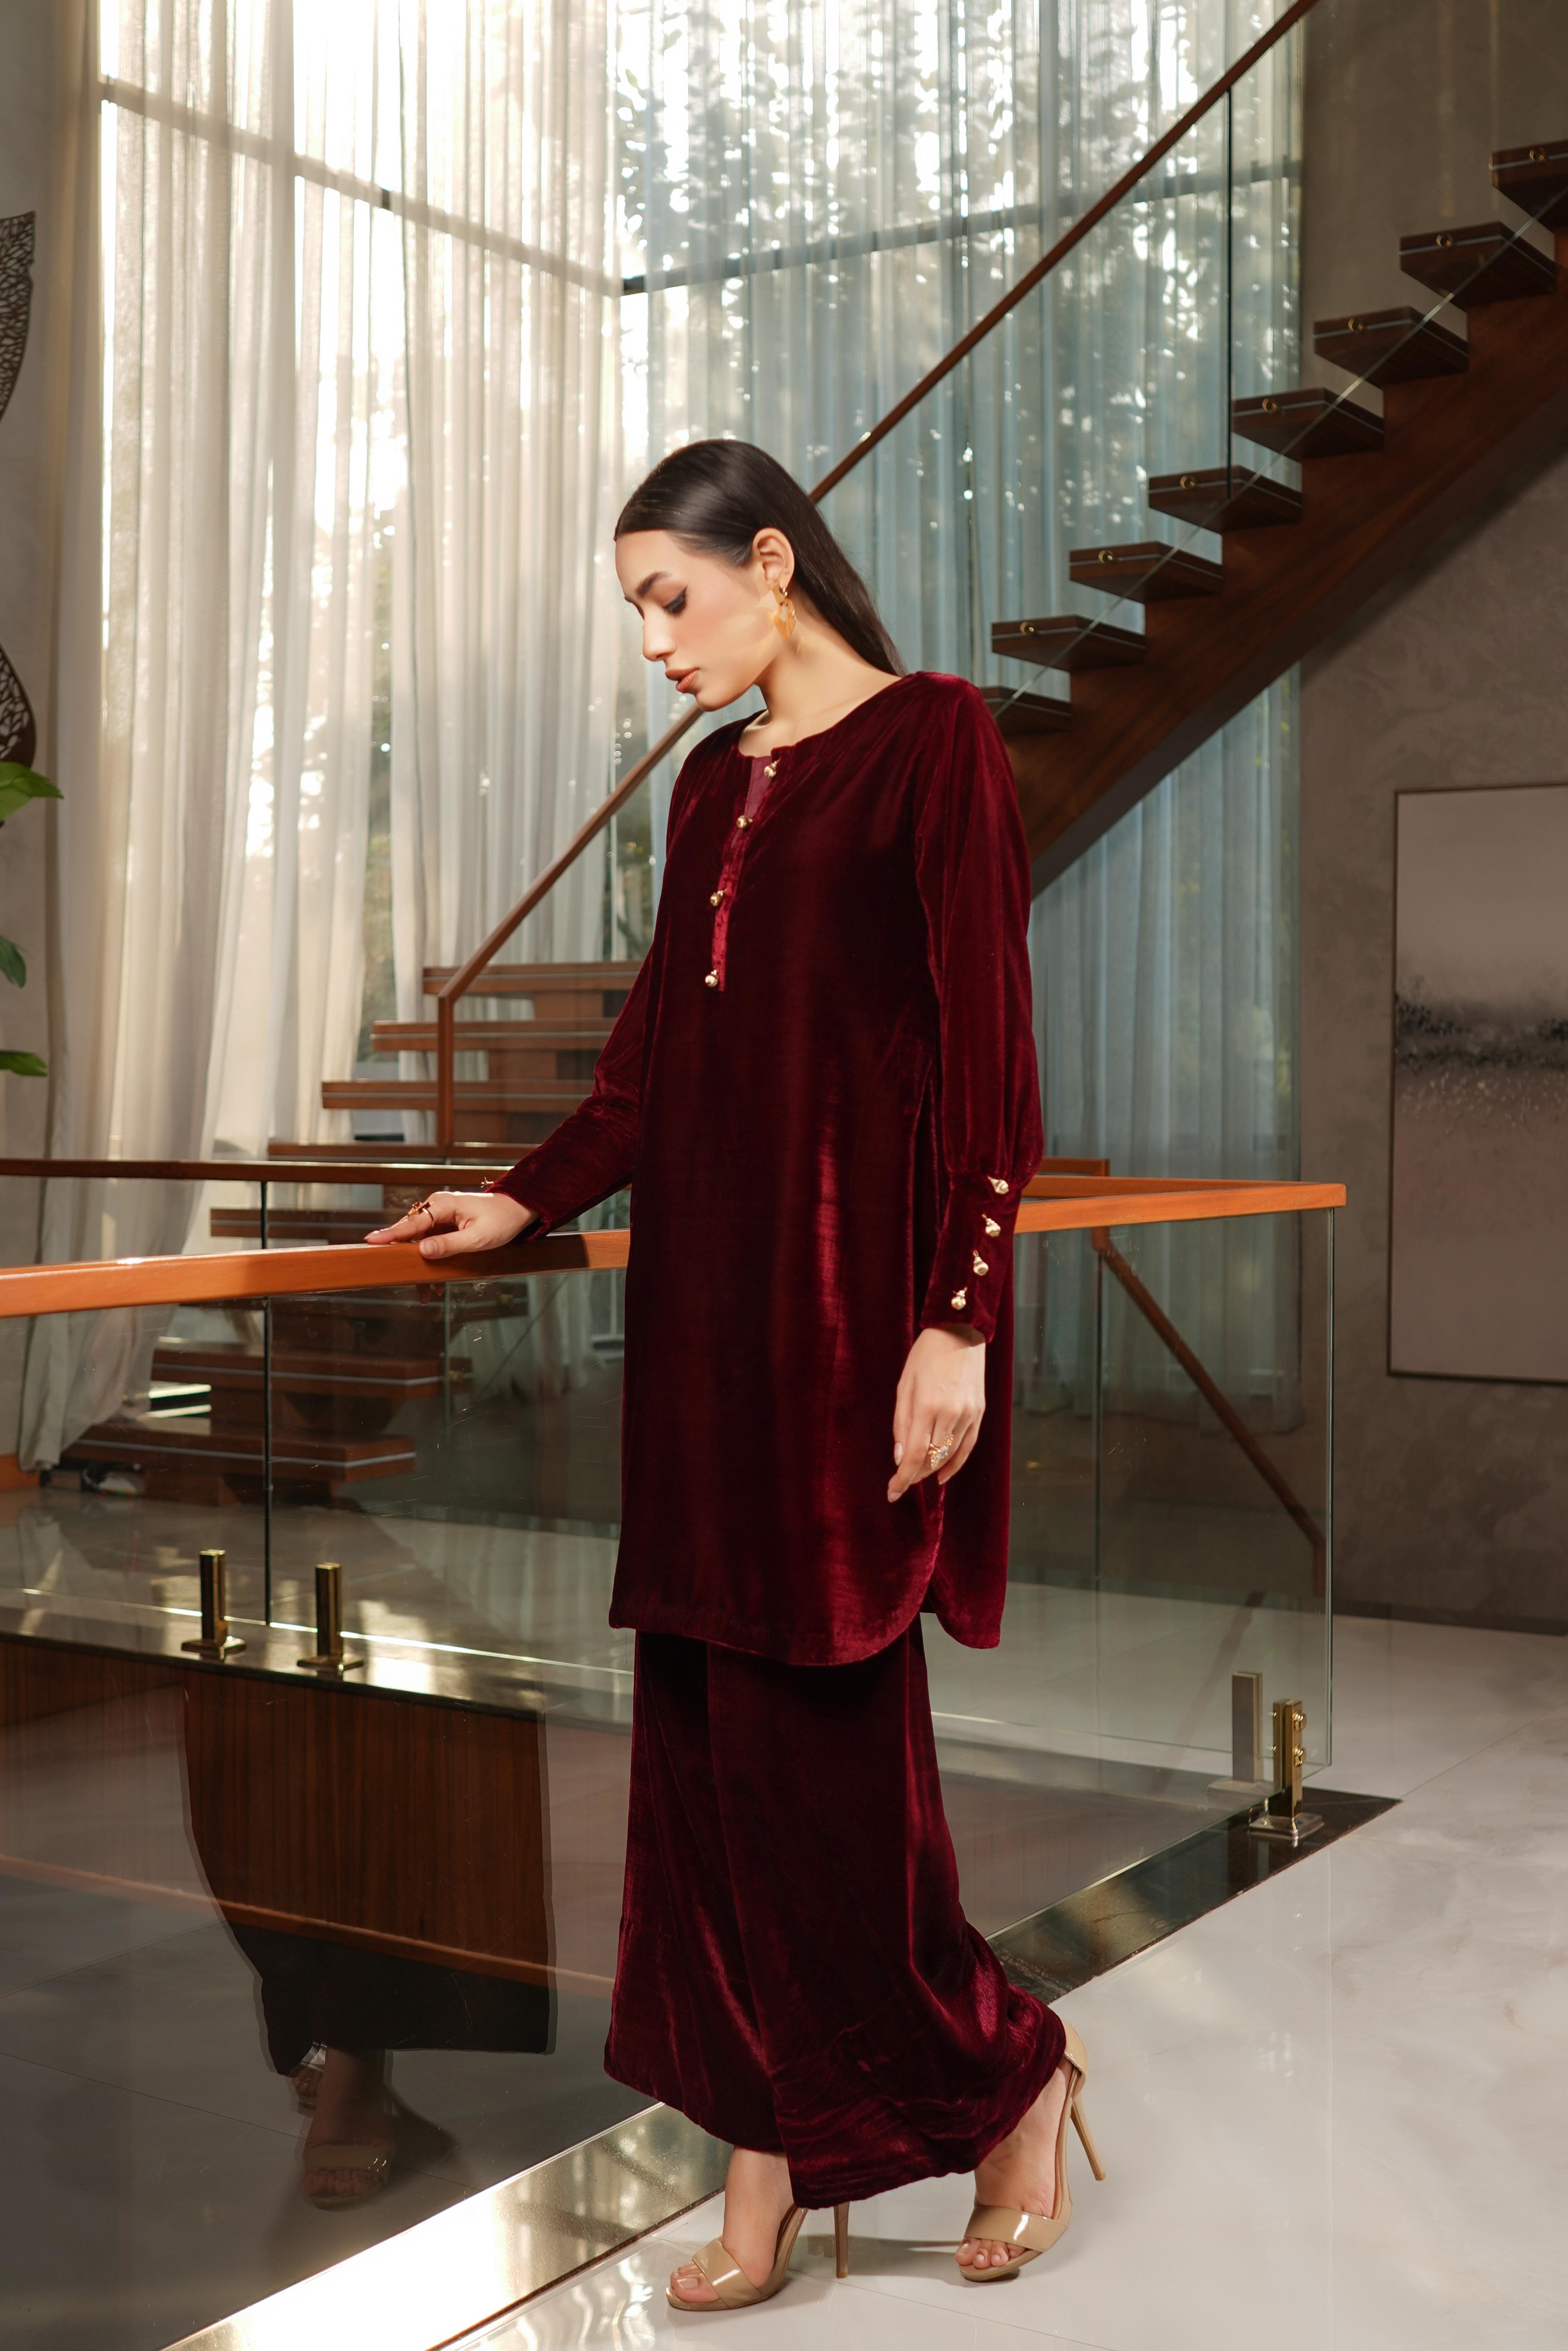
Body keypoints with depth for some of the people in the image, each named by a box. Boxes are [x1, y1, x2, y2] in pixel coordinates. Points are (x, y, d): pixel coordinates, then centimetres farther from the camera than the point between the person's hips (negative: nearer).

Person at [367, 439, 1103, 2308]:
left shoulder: (933, 739, -5)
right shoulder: (713, 782, 16)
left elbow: (985, 1049, -11)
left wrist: (959, 1324, -17)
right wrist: (528, 1201, 14)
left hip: (853, 1296, -7)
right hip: (707, 1294, 7)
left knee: (817, 1727, -3)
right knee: (712, 1728, 6)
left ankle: (1007, 2068, 21)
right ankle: (772, 2171, 17)